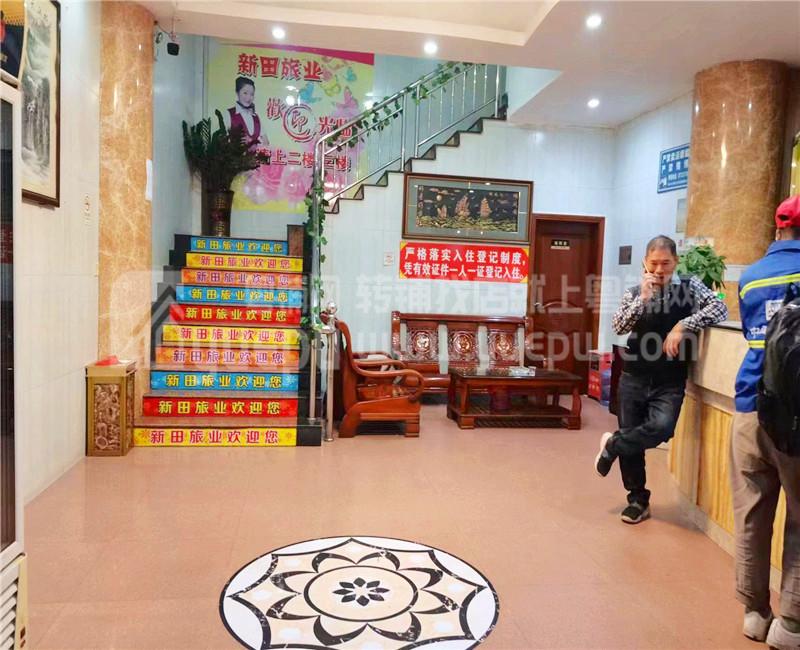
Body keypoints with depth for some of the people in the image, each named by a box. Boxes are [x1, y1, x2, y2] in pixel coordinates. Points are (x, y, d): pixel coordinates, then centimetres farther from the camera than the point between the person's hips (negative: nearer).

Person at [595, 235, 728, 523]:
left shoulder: (689, 287, 0)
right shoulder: (634, 293, 3)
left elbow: (720, 308, -14)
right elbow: (619, 327, -9)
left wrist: (683, 325, -21)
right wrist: (643, 298, -18)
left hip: (670, 382, -1)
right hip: (634, 378, 2)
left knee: (661, 428, -26)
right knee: (630, 438, 6)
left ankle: (612, 445, 4)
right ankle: (638, 501, 24)